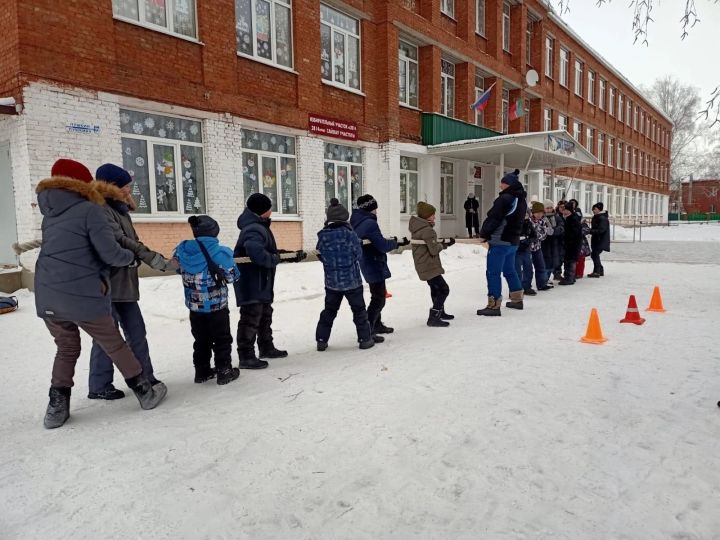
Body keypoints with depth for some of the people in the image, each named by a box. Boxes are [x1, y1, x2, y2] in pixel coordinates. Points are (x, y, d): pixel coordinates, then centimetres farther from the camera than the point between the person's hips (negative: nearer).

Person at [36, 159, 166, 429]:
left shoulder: (50, 214, 15)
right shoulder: (90, 210, -6)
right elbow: (111, 254, -12)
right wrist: (130, 256, 10)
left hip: (48, 298, 6)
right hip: (83, 297, -5)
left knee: (67, 349, 22)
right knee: (115, 346, 10)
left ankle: (57, 408, 19)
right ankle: (146, 392, 20)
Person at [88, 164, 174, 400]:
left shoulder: (119, 209, 17)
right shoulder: (99, 209, -14)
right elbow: (120, 241, -23)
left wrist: (158, 260, 7)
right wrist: (154, 258, -25)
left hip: (124, 283, 9)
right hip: (107, 283, -9)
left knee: (136, 332, 12)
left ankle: (145, 377, 21)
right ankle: (99, 386, 13)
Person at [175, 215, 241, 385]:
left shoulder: (182, 250, -6)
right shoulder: (221, 253, -19)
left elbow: (178, 269, 12)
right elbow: (233, 276, -9)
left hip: (195, 307, 5)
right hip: (217, 306, -5)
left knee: (201, 340, 19)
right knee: (222, 339, 11)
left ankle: (202, 371, 27)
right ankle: (224, 371, 16)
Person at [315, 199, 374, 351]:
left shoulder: (323, 236, -3)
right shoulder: (349, 233, -13)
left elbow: (321, 257, 5)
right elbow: (358, 254, -4)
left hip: (331, 281, 3)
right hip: (351, 280, -3)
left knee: (329, 310, 15)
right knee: (358, 310, 9)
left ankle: (321, 339, 16)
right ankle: (365, 339, 15)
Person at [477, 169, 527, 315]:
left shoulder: (505, 199, -18)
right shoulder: (522, 200, 13)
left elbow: (493, 219, -18)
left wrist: (483, 233, -3)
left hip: (500, 241, -10)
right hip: (513, 241, 10)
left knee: (493, 272, -5)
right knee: (510, 270, 21)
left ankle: (494, 305, -6)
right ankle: (517, 299, 31)